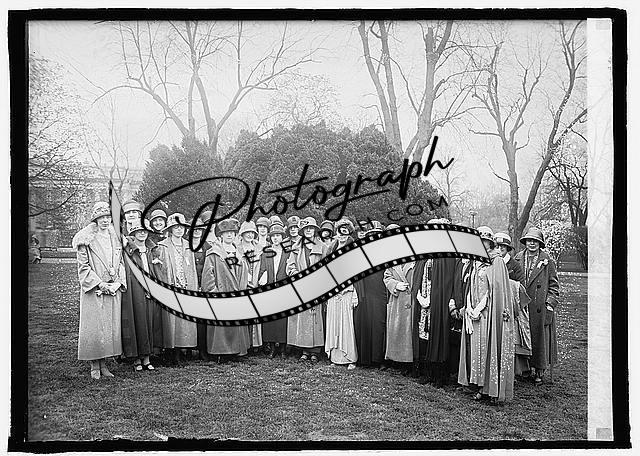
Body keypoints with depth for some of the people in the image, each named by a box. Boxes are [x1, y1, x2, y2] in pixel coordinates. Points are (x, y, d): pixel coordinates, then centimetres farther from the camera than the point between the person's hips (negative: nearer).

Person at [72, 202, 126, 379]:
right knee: (94, 327, -3)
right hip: (93, 291, -5)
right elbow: (83, 266, -7)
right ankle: (94, 366, 8)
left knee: (111, 327, 6)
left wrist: (118, 282, -1)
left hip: (113, 290, 5)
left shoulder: (114, 238, 13)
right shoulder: (86, 240, -3)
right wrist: (100, 284, -14)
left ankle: (104, 364, 15)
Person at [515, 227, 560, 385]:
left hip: (540, 308, -2)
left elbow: (554, 285, 3)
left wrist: (550, 303, -6)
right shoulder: (518, 259, 8)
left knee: (540, 338, 4)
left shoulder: (547, 261, 1)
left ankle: (540, 370, 15)